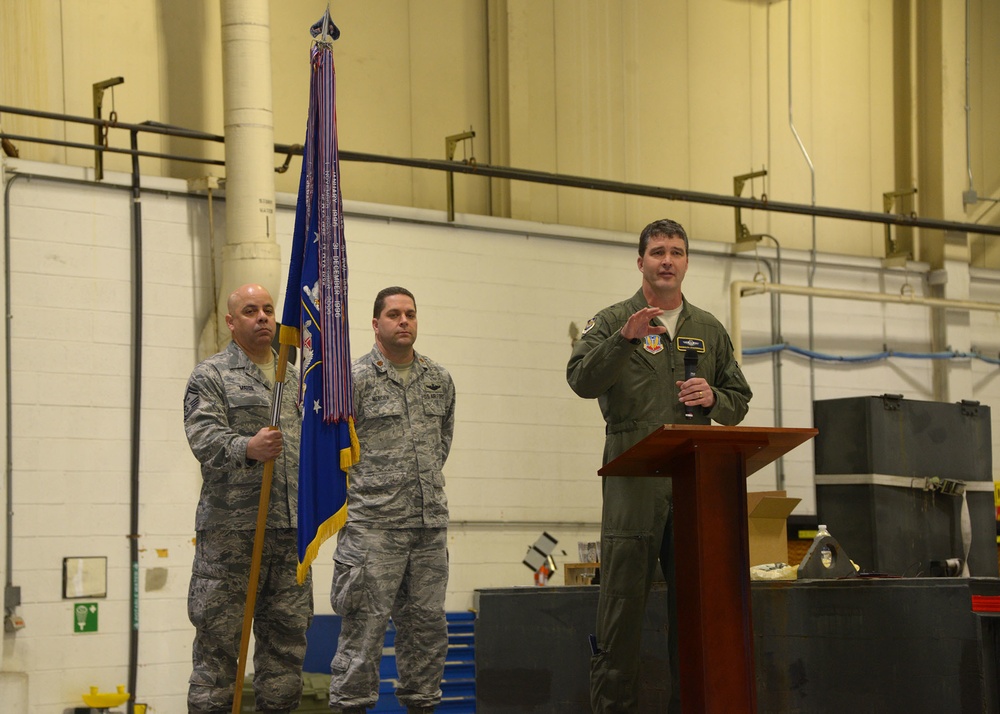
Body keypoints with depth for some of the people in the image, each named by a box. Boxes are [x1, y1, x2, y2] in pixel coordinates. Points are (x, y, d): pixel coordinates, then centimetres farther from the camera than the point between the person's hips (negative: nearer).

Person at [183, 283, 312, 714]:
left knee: (287, 630, 7)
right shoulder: (210, 376, 0)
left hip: (290, 527, 6)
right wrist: (248, 448, -33)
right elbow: (205, 437, -15)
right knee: (220, 631, -5)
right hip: (232, 528, -6)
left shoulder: (294, 379, 20)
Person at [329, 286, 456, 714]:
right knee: (364, 623, -6)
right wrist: (362, 490, 2)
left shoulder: (439, 380, 12)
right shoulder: (354, 378, -4)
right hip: (374, 525, -5)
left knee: (426, 623, 8)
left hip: (431, 523, 5)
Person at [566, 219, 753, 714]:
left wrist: (713, 398, -2)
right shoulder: (612, 322, 7)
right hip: (633, 481, -4)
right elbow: (582, 381, -8)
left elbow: (739, 399, 20)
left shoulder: (709, 331, 19)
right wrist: (624, 339, -21)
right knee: (622, 602, -5)